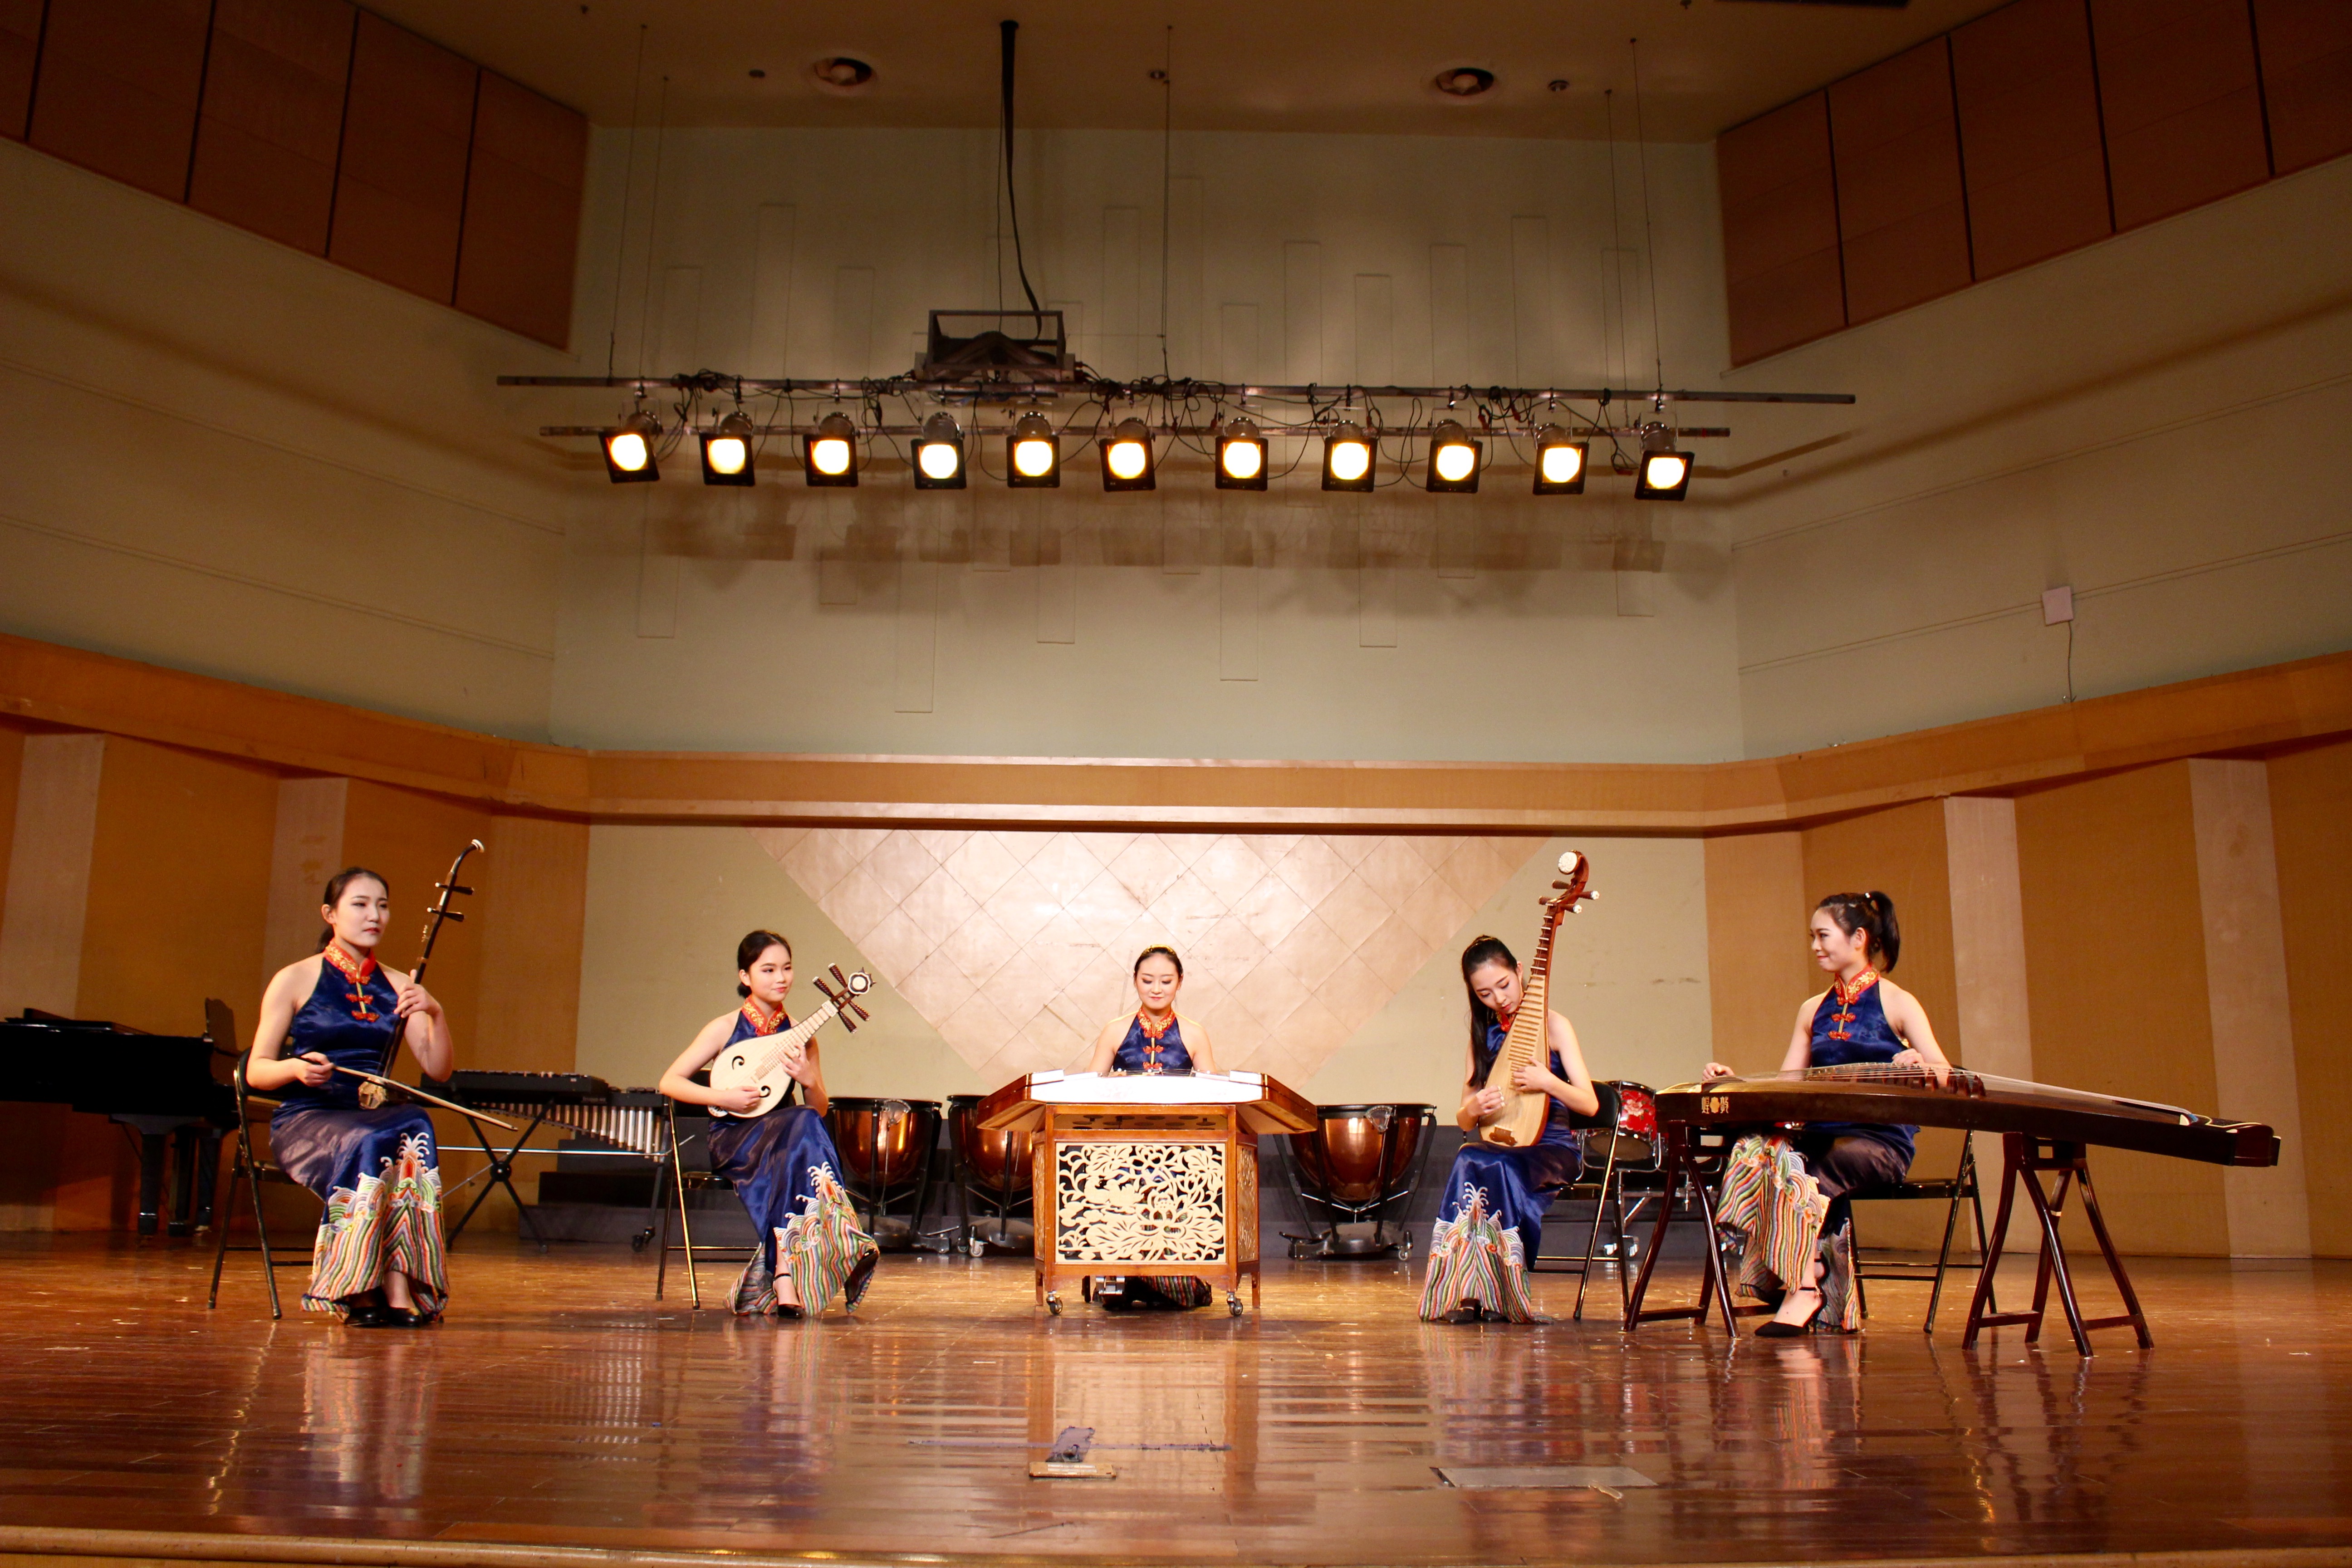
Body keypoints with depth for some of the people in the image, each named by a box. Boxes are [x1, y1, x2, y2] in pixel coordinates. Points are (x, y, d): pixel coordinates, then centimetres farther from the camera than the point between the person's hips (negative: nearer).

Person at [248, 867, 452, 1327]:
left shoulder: (397, 987, 13)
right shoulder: (295, 980, 4)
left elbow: (437, 1069, 6)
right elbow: (255, 1072, 3)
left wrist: (435, 1014, -11)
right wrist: (296, 1067, -18)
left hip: (376, 1115, 3)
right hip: (305, 1118, -3)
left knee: (416, 1127, -34)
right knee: (372, 1143, -37)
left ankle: (398, 1290, -37)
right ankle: (358, 1293, -29)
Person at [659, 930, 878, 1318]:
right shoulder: (725, 1028, 1)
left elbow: (821, 1110, 10)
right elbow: (669, 1083, -3)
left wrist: (807, 1079, -11)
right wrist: (723, 1097, -17)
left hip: (784, 1133, 3)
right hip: (734, 1140, -3)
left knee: (805, 1125, -34)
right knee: (801, 1125, -34)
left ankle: (783, 1274, -39)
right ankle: (785, 1275, -40)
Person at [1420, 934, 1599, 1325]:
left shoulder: (1552, 1025, 0)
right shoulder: (1483, 1036, 13)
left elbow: (1590, 1105, -6)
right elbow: (1463, 1121, 14)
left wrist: (1547, 1082, -25)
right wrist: (1472, 1109, -10)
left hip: (1554, 1149, -3)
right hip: (1502, 1146, 3)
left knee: (1494, 1167, -36)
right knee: (1469, 1161, -33)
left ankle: (1502, 1295, -24)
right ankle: (1468, 1293, -29)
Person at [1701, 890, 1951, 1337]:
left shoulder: (1896, 1003, 2)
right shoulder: (1813, 1010, 18)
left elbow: (1942, 1071, -11)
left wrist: (1922, 1065, -34)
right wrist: (1735, 1081, -1)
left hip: (1880, 1139, -5)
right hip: (1821, 1133, 5)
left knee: (1804, 1178, -34)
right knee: (1755, 1150, -28)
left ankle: (1804, 1289, -27)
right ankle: (1805, 1281, -28)